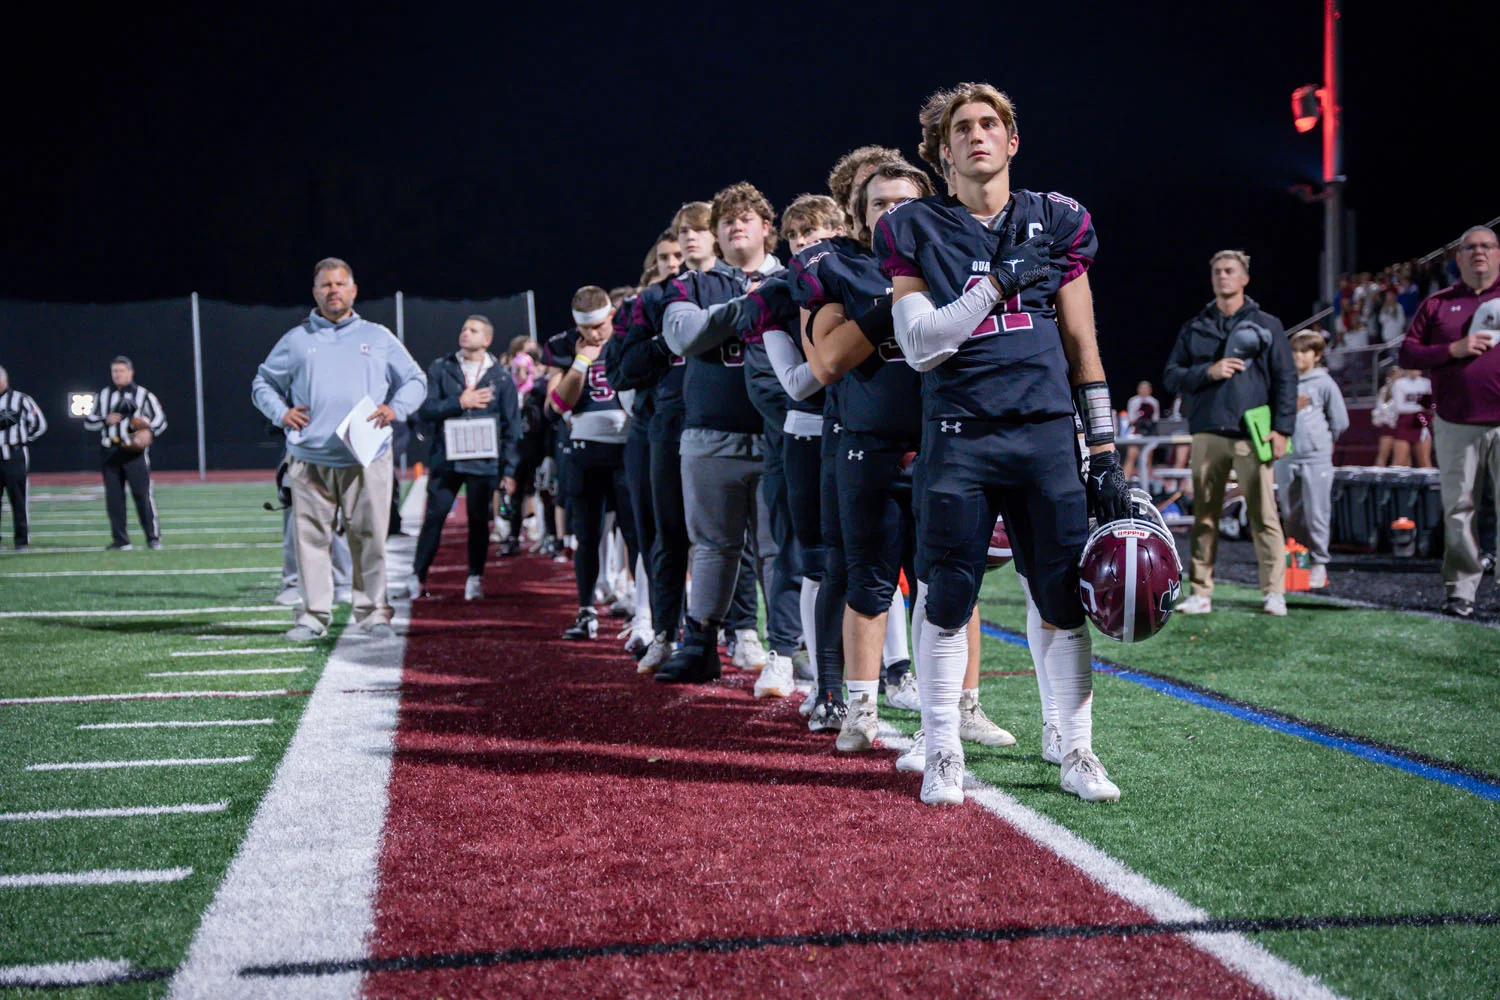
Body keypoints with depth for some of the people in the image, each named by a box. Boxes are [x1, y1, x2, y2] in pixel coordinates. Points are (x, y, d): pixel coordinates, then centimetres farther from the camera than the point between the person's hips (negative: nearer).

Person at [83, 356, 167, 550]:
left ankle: (153, 536, 0)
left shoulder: (143, 395, 5)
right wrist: (106, 420, -4)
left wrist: (150, 432, -17)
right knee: (113, 496, 2)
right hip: (110, 451, 4)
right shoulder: (103, 395, 16)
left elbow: (160, 418, 2)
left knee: (142, 493, -8)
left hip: (134, 449, -4)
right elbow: (88, 422, 15)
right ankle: (120, 540, 9)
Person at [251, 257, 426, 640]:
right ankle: (314, 614, 6)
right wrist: (281, 412, 2)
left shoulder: (378, 338, 15)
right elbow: (262, 384, 21)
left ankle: (373, 612, 6)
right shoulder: (296, 340, 15)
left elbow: (415, 381, 18)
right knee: (311, 536, -1)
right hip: (310, 461, 1)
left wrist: (396, 408, -1)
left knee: (370, 537, -1)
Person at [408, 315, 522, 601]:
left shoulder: (500, 376, 5)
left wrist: (509, 470, 0)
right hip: (445, 459, 0)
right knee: (433, 518, -2)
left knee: (479, 520, 6)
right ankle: (418, 577, 5)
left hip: (483, 462, 0)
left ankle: (475, 578, 16)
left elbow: (511, 426, 5)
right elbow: (425, 410, -2)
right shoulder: (440, 368, 7)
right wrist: (460, 403, -12)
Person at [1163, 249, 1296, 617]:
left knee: (1263, 514, -7)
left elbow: (1286, 378, 6)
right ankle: (1201, 592, 8)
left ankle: (1273, 592, -3)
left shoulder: (1266, 325, 10)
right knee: (1204, 515, 3)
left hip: (1252, 434, -2)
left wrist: (1282, 428, -4)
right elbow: (1171, 375, 11)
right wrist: (1208, 372, -7)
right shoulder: (1194, 328, 16)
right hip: (1207, 434, 2)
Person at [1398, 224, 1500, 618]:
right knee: (1458, 508, 3)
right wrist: (1453, 349, -7)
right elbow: (1407, 353, 7)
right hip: (1455, 426, 1)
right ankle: (1461, 589, 8)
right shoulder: (1437, 304, 13)